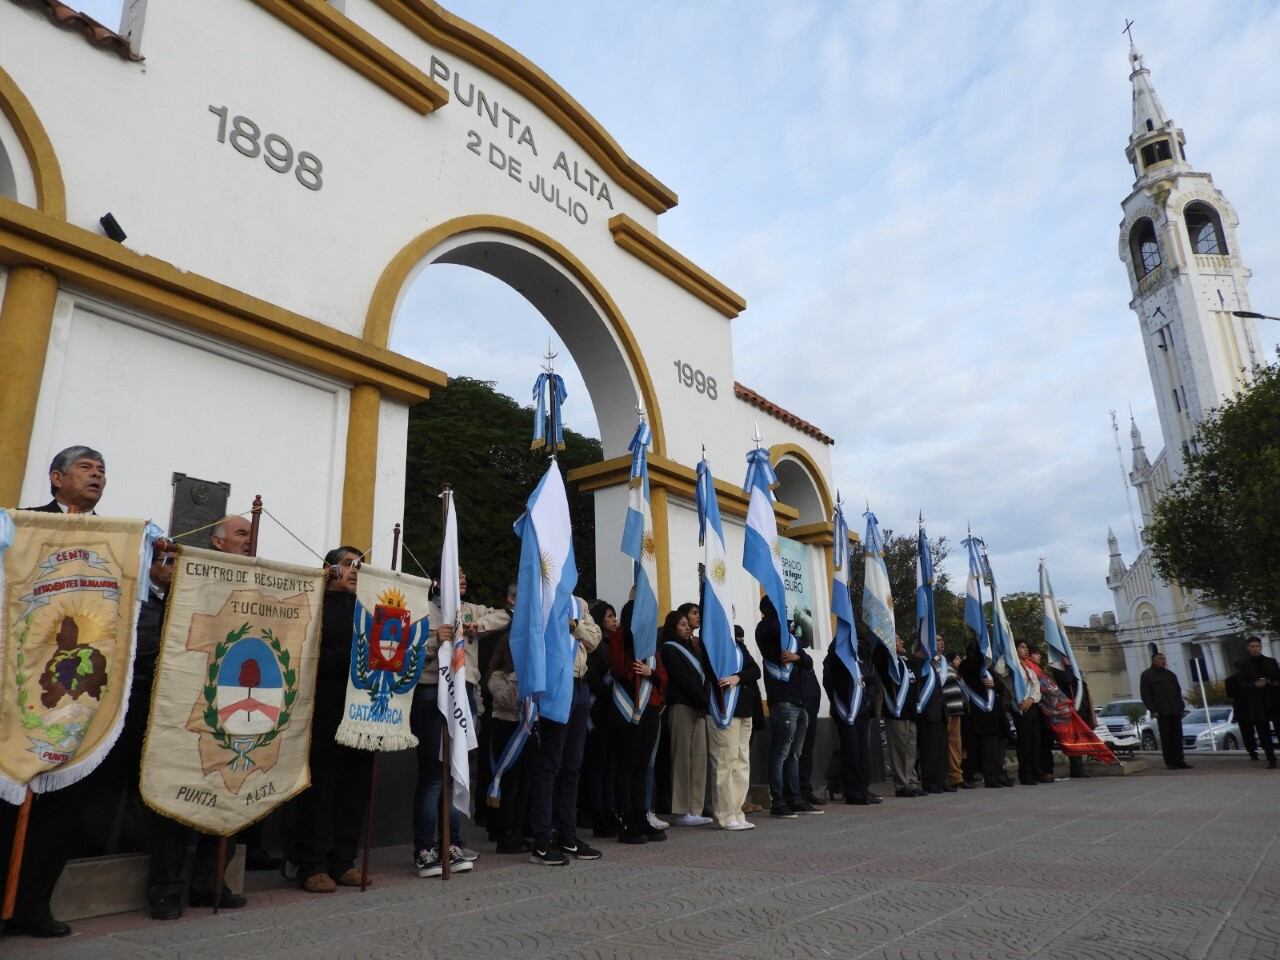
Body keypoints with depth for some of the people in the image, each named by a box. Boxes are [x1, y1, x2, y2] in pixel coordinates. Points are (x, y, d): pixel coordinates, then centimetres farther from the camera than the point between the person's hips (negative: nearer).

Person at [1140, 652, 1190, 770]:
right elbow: (1146, 695, -4)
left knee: (1177, 737, 4)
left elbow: (1178, 691, 23)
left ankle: (1179, 761, 9)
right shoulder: (1147, 675, 2)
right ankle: (1170, 762, -2)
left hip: (1176, 711, 6)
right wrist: (1153, 710, -12)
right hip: (1162, 712, -5)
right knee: (1166, 738, -4)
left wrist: (1181, 705, 10)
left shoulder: (1170, 674, 21)